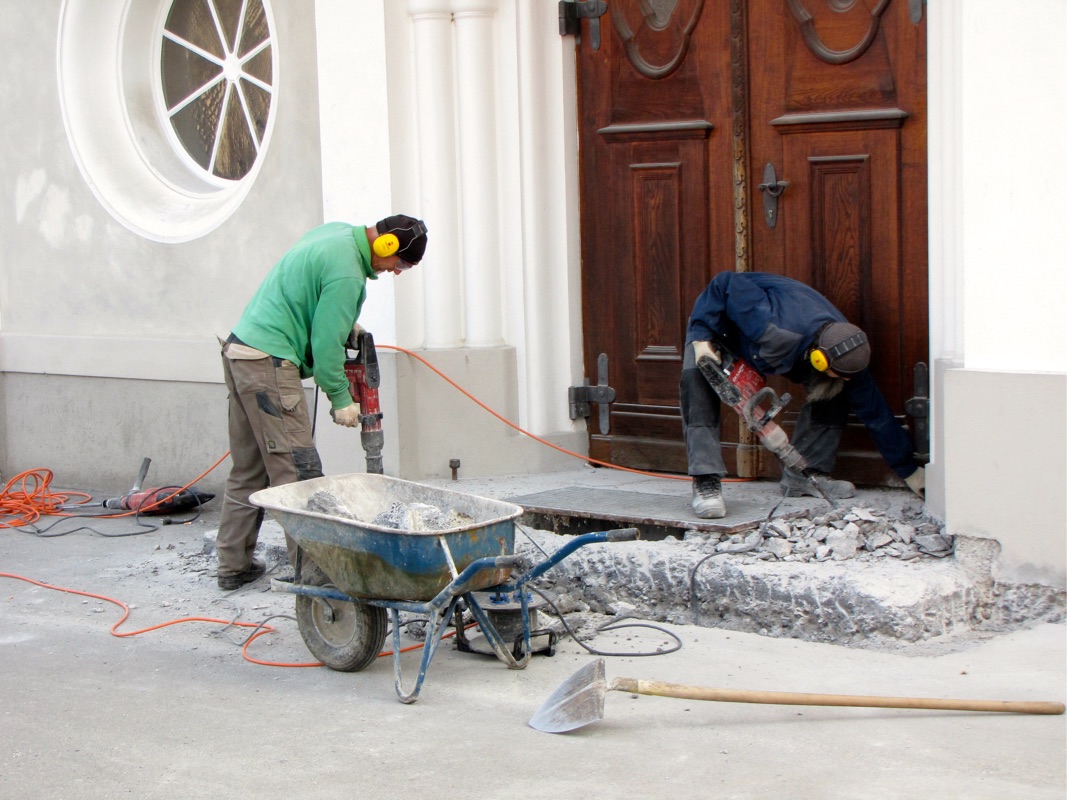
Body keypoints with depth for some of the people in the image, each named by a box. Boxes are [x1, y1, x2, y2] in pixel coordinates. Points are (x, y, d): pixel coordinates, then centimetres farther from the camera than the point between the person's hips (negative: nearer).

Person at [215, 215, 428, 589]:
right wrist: (340, 400, -5)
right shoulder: (346, 273, -18)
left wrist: (345, 322, 17)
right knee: (298, 470, -8)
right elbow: (326, 343, -16)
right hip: (269, 362, -10)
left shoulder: (337, 232, 13)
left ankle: (234, 564, 16)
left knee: (247, 471, 12)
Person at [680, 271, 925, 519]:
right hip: (720, 321, -5)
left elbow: (876, 414, -14)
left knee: (833, 393, -12)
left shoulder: (846, 357, -26)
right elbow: (725, 284, -36)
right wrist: (701, 338, -35)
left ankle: (804, 475, -1)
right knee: (697, 380, -34)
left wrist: (910, 471, -8)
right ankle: (706, 483, -32)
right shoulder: (775, 329, -46)